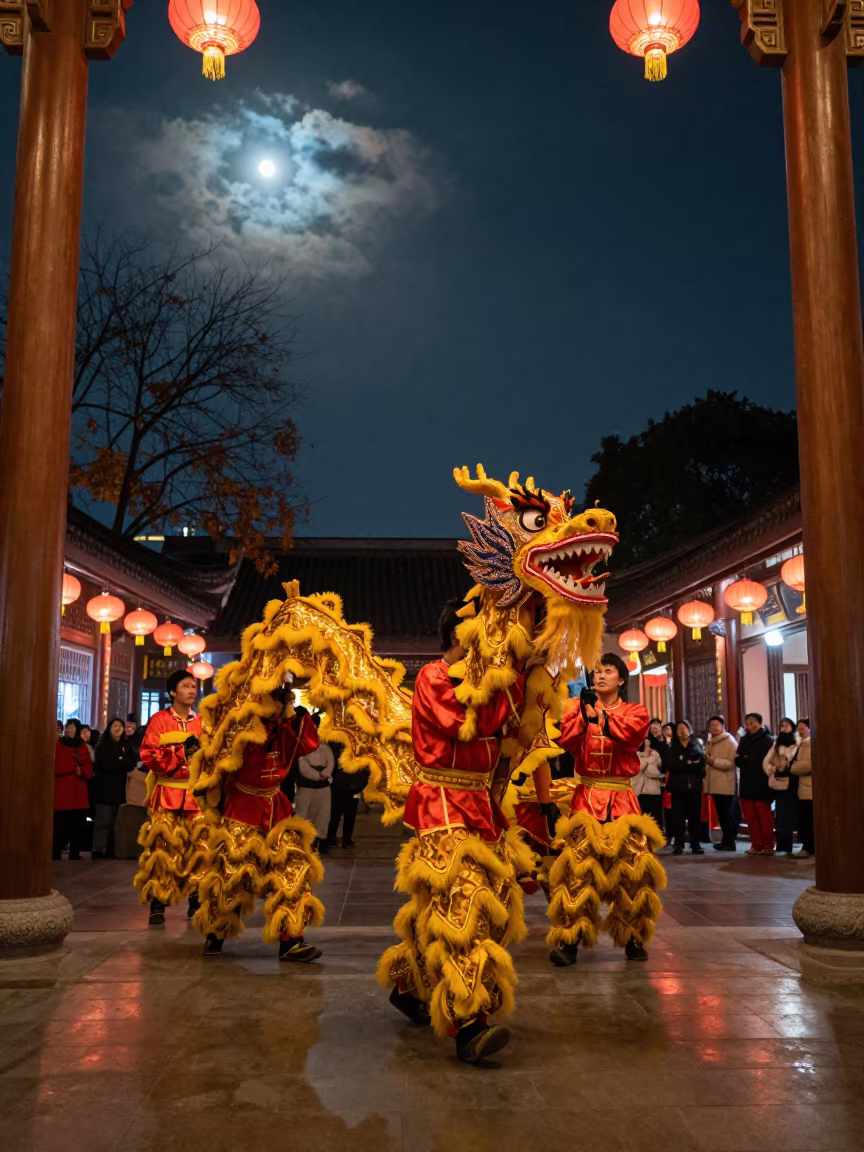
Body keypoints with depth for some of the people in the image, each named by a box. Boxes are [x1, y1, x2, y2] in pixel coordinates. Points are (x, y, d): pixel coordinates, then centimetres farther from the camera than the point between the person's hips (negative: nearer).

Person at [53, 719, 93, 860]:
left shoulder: (83, 748, 17)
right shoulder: (57, 745, 4)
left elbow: (89, 770, 9)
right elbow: (56, 767, -8)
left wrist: (80, 771, -12)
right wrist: (76, 768, -3)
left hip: (79, 796, 4)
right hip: (60, 795, -4)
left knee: (79, 828, 4)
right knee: (59, 829, -8)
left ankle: (75, 856, 12)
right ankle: (55, 857, -2)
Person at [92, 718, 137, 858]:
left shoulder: (125, 745, 16)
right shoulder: (103, 745, 3)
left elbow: (133, 762, 3)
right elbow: (107, 764, -11)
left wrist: (118, 762, -10)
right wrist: (123, 764, -4)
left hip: (119, 787, 4)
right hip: (105, 787, -4)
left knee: (114, 821, 3)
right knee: (103, 820, -8)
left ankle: (110, 849, 7)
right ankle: (98, 850, -6)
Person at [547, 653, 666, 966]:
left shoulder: (635, 712, 7)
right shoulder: (579, 706, 9)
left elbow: (628, 733, -16)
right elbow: (567, 739, -9)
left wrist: (599, 713, -26)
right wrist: (583, 709, -20)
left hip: (620, 798, 0)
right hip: (587, 796, 0)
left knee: (631, 865, 1)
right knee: (577, 864, -9)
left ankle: (632, 937, 17)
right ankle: (569, 939, -5)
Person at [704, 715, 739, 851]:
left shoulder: (730, 742, -8)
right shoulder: (710, 743, 18)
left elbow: (732, 763, -19)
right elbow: (707, 761, 30)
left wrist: (714, 761, -22)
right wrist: (706, 761, 9)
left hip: (726, 785, -8)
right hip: (715, 784, 8)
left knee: (727, 814, -6)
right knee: (721, 815, 12)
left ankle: (730, 842, 0)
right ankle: (726, 841, 18)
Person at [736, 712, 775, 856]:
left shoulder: (767, 740, -7)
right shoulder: (744, 740, 13)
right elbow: (738, 760, 10)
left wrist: (745, 760, -10)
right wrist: (739, 759, -11)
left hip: (761, 785, -6)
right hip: (747, 784, 6)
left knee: (764, 817, 1)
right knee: (750, 817, 6)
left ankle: (768, 845, 10)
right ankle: (756, 844, 13)